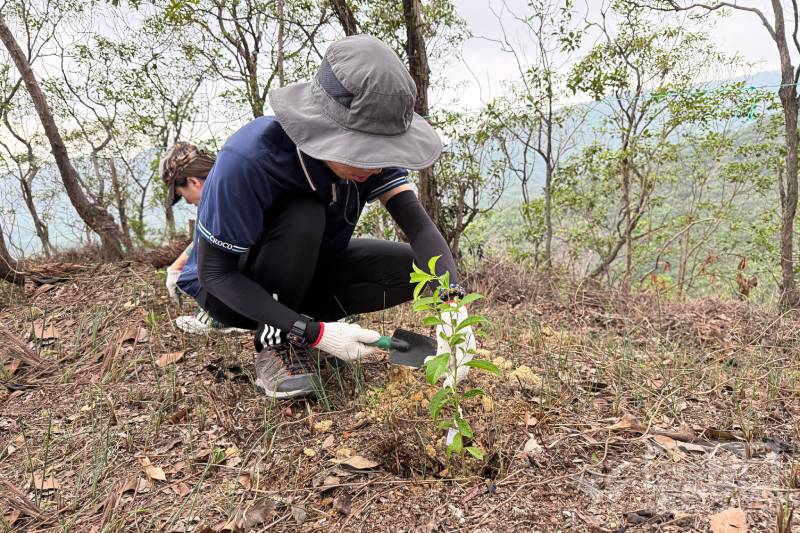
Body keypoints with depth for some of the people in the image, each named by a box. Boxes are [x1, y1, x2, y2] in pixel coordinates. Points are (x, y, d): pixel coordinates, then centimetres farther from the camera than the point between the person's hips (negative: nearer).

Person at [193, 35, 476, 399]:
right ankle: (275, 340, -15)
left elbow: (419, 226, -24)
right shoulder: (246, 160, -35)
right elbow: (215, 272, -28)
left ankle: (306, 316, 2)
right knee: (303, 216, -34)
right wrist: (313, 332, -35)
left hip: (307, 272, 5)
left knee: (414, 268, -14)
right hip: (236, 290, -5)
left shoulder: (367, 150, -19)